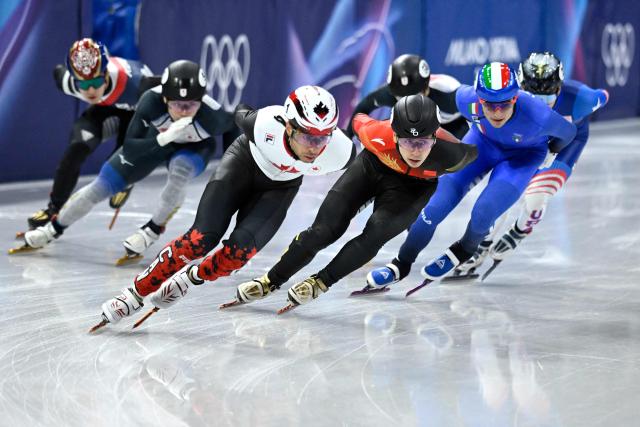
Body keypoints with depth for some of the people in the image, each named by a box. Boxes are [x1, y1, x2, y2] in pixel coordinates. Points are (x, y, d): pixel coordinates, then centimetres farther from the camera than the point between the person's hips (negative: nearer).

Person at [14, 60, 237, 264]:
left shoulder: (211, 114, -40)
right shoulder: (152, 100, -39)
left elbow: (233, 126, -15)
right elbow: (129, 149, -38)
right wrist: (164, 138, -53)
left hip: (194, 148, -1)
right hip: (154, 138, 1)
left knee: (180, 169, -36)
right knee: (103, 184, 0)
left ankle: (152, 231, -13)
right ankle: (53, 228, 23)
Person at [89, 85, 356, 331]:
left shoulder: (340, 152, -36)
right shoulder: (265, 124, -39)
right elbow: (242, 116, -13)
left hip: (280, 187, 1)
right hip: (246, 161, -1)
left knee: (241, 247, -21)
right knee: (202, 238, -17)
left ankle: (191, 278, 6)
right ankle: (136, 293, -3)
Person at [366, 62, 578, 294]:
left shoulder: (538, 116, -40)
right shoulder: (467, 100, -34)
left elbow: (568, 132, -17)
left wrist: (549, 154, 3)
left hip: (523, 155, -2)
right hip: (483, 142, 2)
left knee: (482, 214, -19)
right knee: (437, 204, -8)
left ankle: (463, 252, 17)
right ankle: (401, 265, 12)